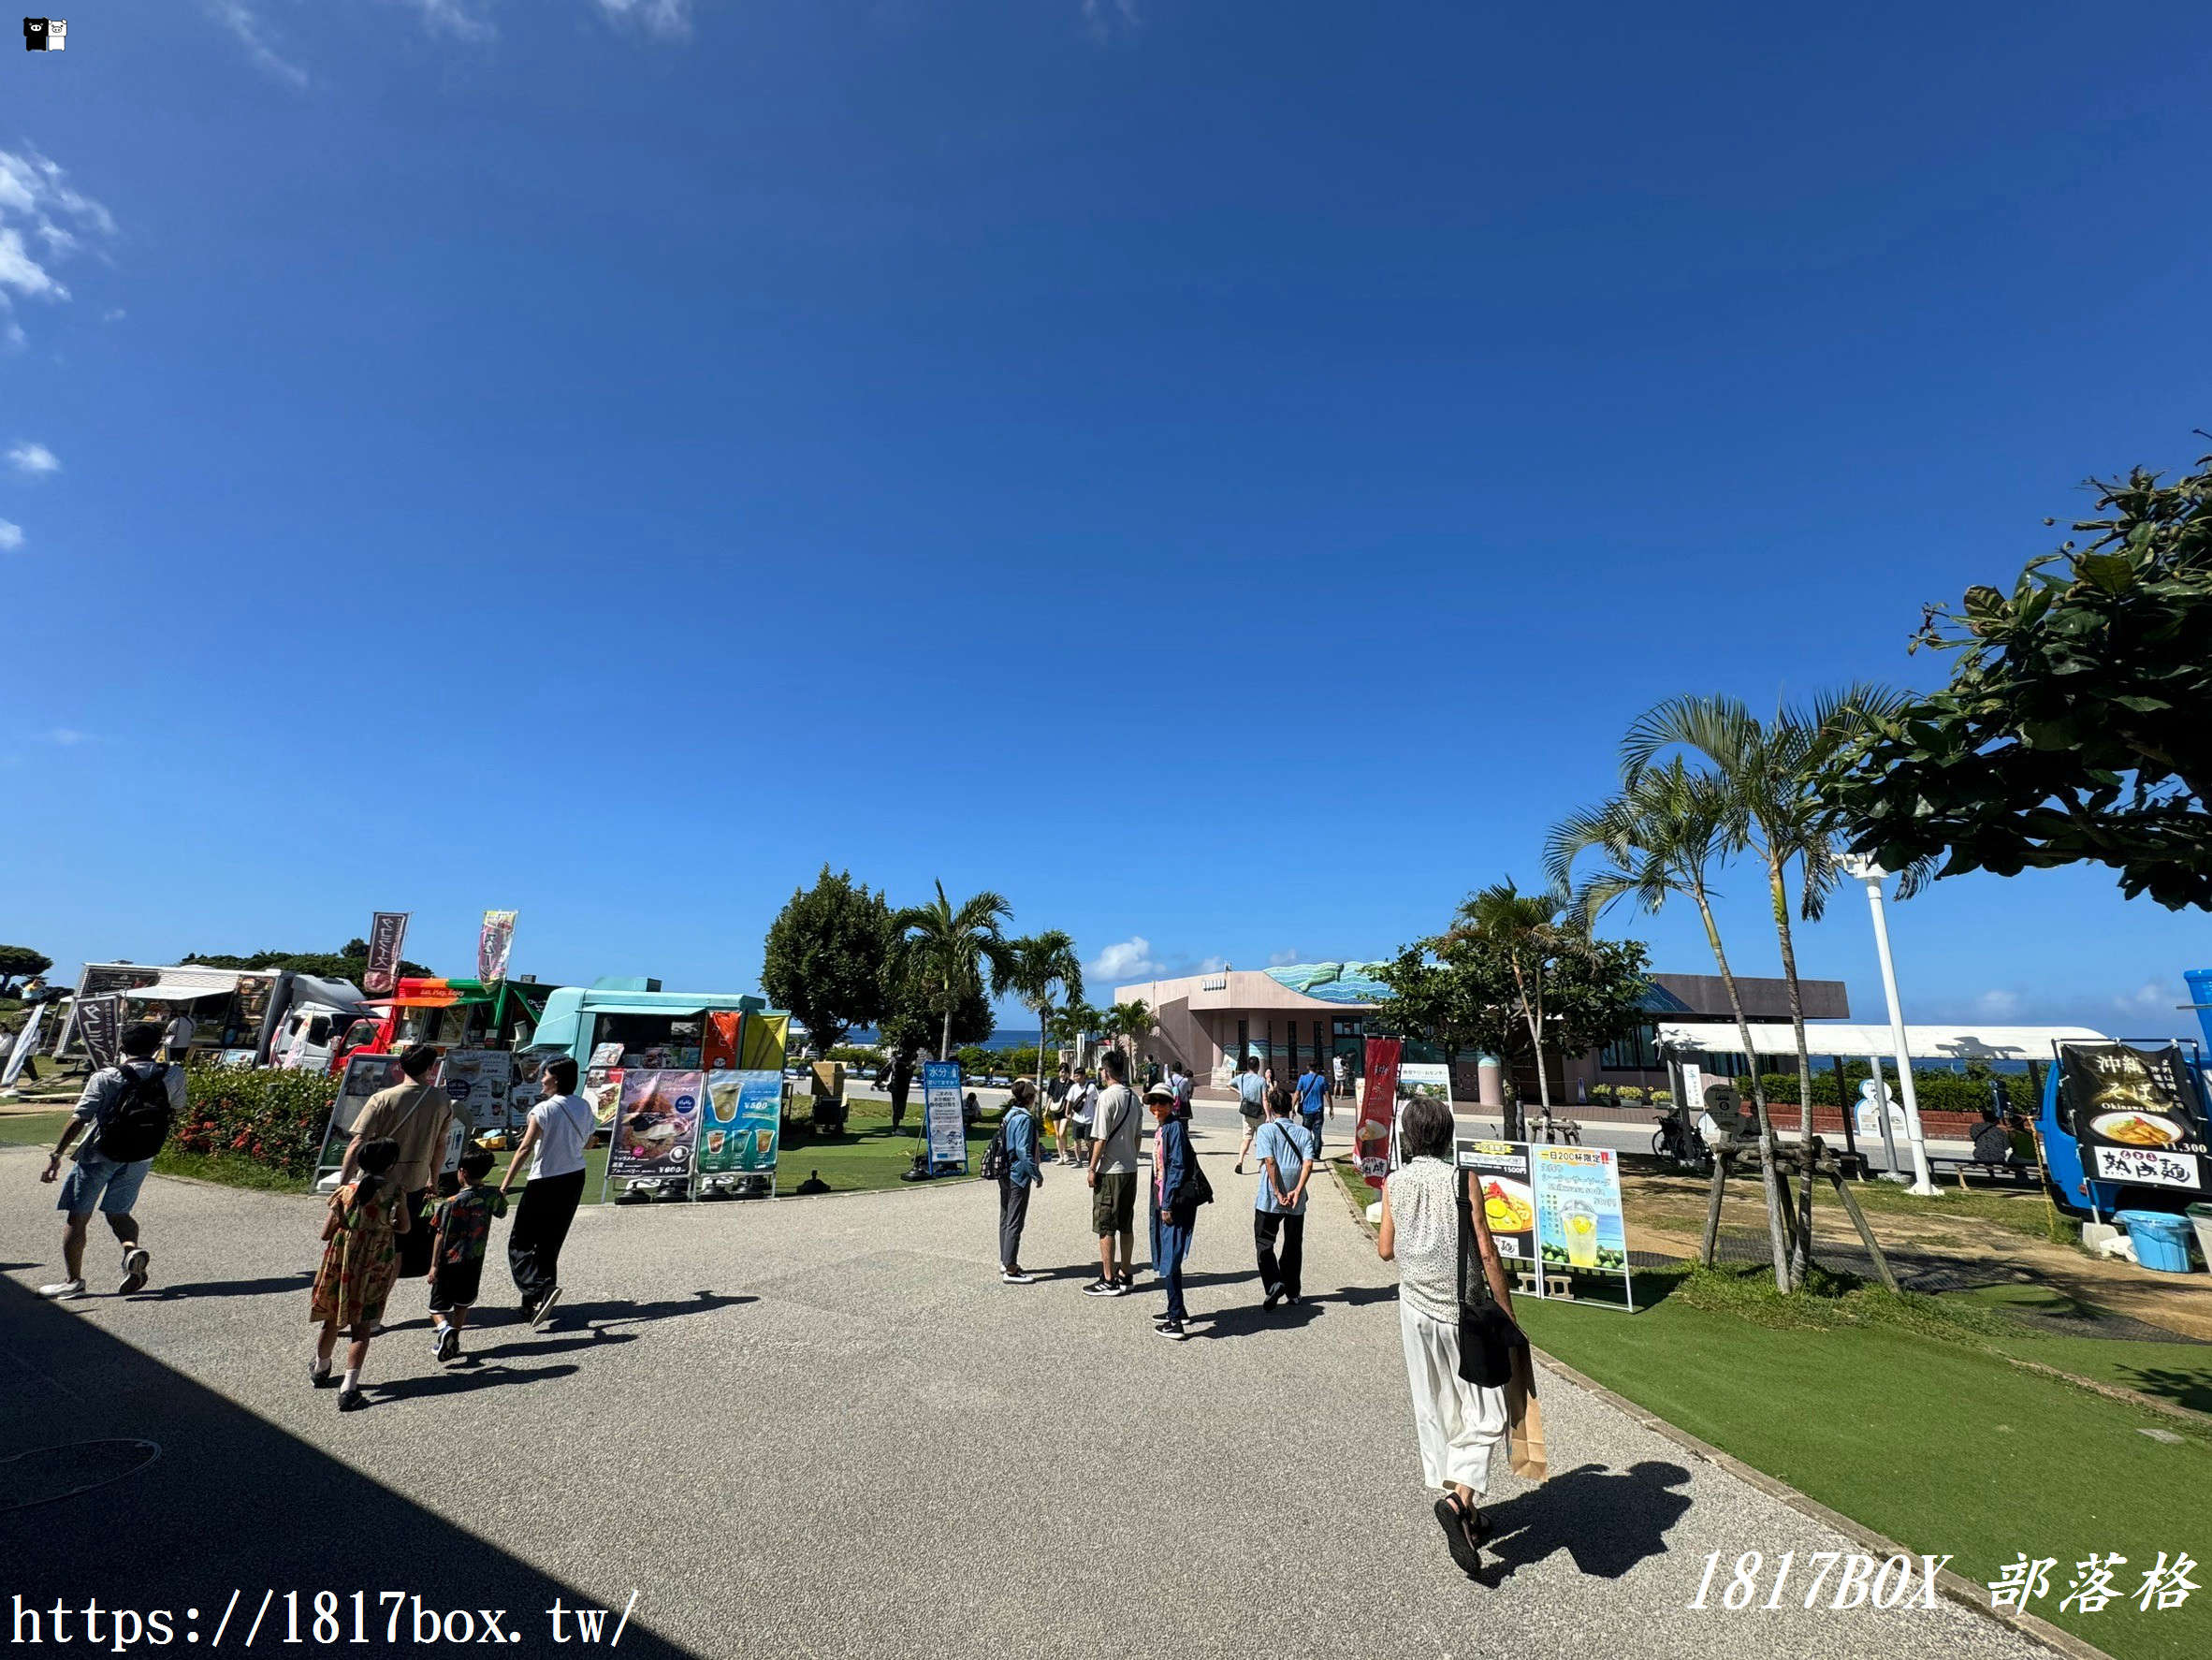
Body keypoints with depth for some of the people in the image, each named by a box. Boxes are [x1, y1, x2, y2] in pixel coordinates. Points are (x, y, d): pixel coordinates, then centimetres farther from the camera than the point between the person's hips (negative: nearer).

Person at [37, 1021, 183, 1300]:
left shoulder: (104, 1079, -13)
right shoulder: (173, 1076, -6)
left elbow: (78, 1120, -15)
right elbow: (176, 1111, 8)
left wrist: (56, 1155, -7)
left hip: (99, 1156, -3)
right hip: (141, 1159, 3)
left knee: (76, 1217, 11)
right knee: (118, 1213, 18)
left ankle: (72, 1280, 14)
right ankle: (132, 1248, -9)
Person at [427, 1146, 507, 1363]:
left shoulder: (453, 1203, -17)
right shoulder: (492, 1197, -4)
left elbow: (441, 1235, -14)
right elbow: (501, 1213, 17)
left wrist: (434, 1265, -8)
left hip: (450, 1262, -4)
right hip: (475, 1262, 4)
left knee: (438, 1306, 7)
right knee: (462, 1304, 20)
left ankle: (444, 1328, -18)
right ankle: (453, 1341, 25)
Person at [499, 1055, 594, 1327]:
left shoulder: (543, 1110, -16)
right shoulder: (584, 1106, 3)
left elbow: (525, 1148, -21)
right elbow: (588, 1139, 13)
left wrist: (504, 1185, -21)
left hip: (545, 1182, -7)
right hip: (575, 1178, 7)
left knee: (520, 1242, 3)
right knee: (550, 1243, 17)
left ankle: (542, 1288, -17)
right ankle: (534, 1304, 24)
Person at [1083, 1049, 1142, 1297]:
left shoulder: (1107, 1096, -16)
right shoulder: (1133, 1096, 7)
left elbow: (1101, 1138, -17)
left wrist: (1092, 1169, -10)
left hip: (1110, 1171, -7)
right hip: (1130, 1169, 7)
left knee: (1105, 1227, 2)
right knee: (1126, 1225, 14)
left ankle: (1108, 1281, 7)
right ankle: (1125, 1276, 22)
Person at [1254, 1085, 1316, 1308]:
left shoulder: (1266, 1129, -5)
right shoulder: (1304, 1132, 5)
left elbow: (1270, 1161, -15)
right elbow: (1308, 1163, -9)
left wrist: (1278, 1193, -14)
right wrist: (1297, 1191, -14)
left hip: (1269, 1199, -4)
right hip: (1296, 1201, 4)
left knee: (1264, 1242, 8)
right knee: (1293, 1246, 17)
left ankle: (1274, 1283, -10)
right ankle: (1292, 1293, 23)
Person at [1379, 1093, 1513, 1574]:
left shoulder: (1394, 1183, -5)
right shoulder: (1461, 1181, -13)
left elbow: (1385, 1250, 3)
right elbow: (1486, 1252, -12)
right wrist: (1507, 1312, -3)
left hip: (1417, 1308, 3)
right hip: (1463, 1310, -3)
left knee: (1435, 1408, 16)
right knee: (1483, 1411, 8)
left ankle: (1463, 1510, 27)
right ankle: (1460, 1497, -9)